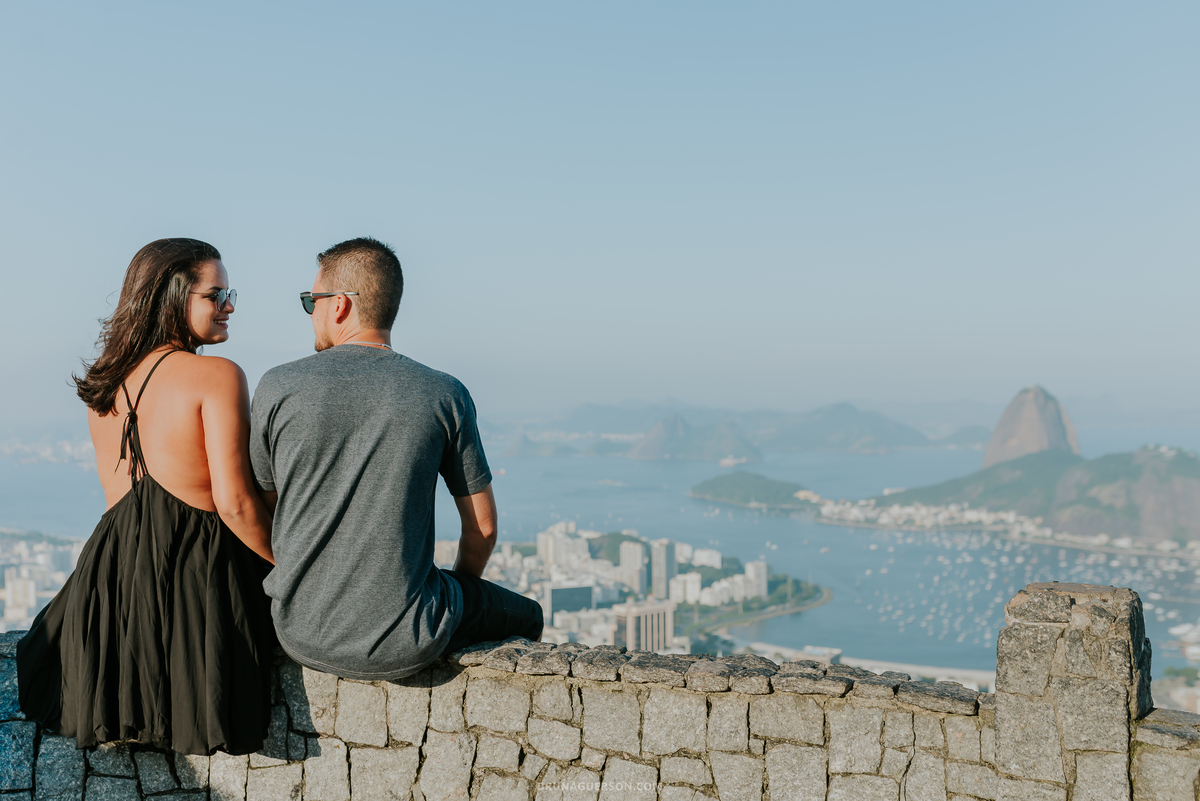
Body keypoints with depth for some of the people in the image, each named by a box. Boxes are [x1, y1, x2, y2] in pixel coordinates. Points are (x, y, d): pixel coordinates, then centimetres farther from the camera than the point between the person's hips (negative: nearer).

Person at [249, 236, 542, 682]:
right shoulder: (445, 395, -6)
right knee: (525, 615, 25)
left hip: (302, 637, 2)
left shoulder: (277, 387, -5)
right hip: (405, 646, -2)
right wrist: (459, 590, 20)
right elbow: (482, 527, 0)